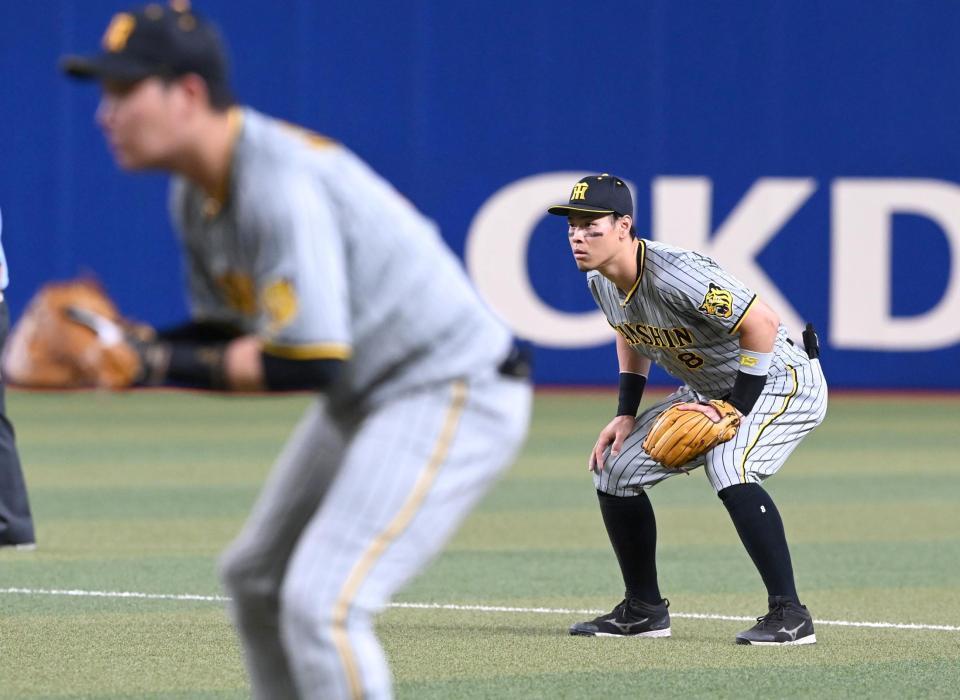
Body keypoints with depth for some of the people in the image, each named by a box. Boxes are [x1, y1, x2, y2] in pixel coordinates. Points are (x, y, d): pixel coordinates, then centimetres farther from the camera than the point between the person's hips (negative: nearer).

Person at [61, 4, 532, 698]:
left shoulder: (279, 184, -28)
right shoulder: (196, 193, 3)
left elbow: (311, 363, -32)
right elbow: (233, 332, 11)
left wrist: (166, 365, -24)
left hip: (453, 395, -11)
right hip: (366, 397, 11)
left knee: (319, 606, -22)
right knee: (256, 578, 22)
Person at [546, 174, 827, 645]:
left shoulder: (675, 275, -32)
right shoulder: (600, 281, -4)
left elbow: (763, 324, -32)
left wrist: (737, 409, -27)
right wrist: (626, 415, 6)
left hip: (783, 381, -9)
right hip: (710, 392, 9)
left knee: (728, 469, -35)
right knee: (614, 469, 5)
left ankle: (789, 615, -28)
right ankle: (644, 611, 17)